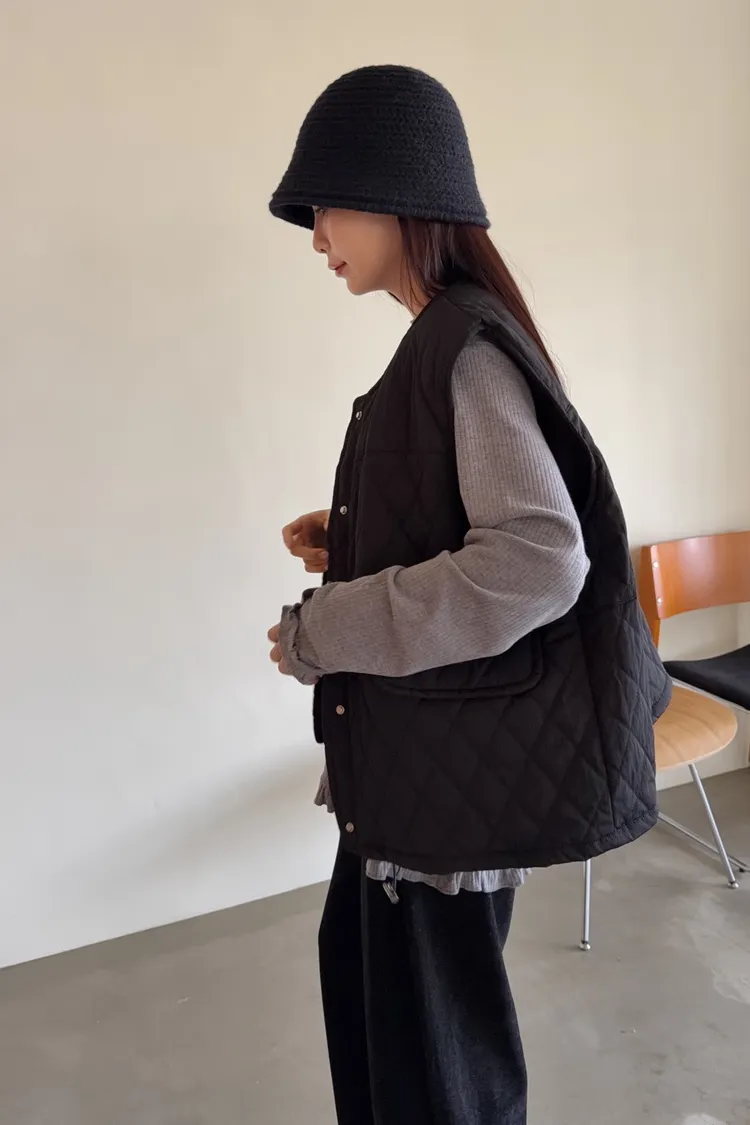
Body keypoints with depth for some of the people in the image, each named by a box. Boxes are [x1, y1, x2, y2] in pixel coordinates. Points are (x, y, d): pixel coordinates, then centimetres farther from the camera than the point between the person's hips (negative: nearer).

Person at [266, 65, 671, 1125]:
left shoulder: (464, 344, -19)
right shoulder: (439, 338, 9)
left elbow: (540, 559, -30)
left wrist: (322, 632, -24)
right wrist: (349, 542, 3)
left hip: (457, 746, -9)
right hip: (411, 741, 10)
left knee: (432, 1027, 10)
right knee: (359, 962, 26)